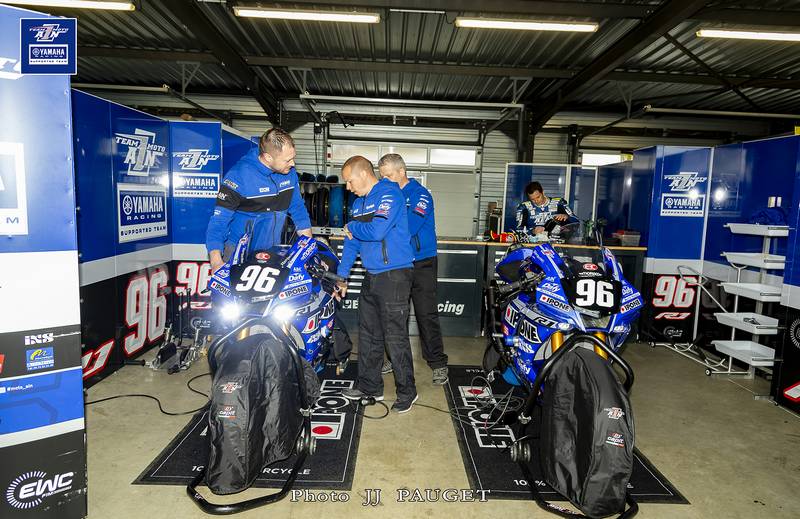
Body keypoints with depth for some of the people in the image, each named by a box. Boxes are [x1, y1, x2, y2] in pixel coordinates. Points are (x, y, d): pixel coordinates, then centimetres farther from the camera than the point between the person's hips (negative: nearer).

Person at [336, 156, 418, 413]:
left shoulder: (389, 194, -11)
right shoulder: (358, 203, 15)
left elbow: (376, 231, -25)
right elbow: (351, 242, 18)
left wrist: (352, 227, -6)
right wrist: (341, 277, 17)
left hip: (394, 275, -9)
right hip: (371, 276, 9)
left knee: (395, 337, -4)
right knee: (368, 334, 14)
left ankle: (407, 391, 11)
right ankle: (370, 386, 28)